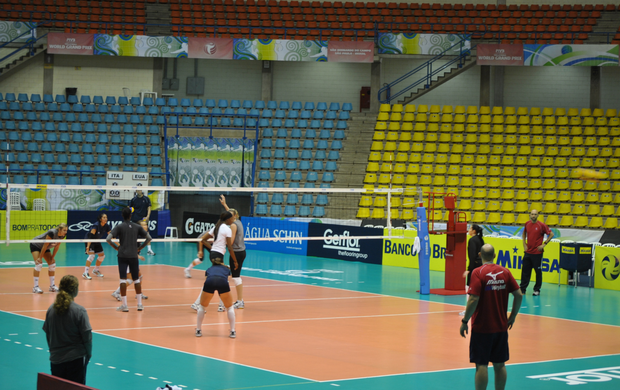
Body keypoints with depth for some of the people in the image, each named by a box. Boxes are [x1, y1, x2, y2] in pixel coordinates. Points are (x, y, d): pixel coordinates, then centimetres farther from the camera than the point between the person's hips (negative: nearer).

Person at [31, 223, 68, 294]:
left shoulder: (62, 235, -15)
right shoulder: (52, 233, -36)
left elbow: (57, 246, -3)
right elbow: (45, 245, -31)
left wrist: (52, 257, -2)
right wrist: (40, 257, -25)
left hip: (45, 248, 8)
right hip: (35, 245, -8)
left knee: (52, 264, 1)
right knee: (39, 264, -20)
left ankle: (52, 286, 10)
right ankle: (35, 287, -19)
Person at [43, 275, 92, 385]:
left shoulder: (51, 310, 0)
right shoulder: (79, 311, -14)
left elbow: (47, 334, 8)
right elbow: (87, 336, -12)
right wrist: (88, 354, 4)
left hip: (56, 359, 4)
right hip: (76, 359, -4)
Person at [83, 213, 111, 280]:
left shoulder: (106, 226, -9)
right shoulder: (96, 225, -29)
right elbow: (91, 236, -35)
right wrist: (88, 246, -42)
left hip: (96, 241, 8)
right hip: (89, 240, -8)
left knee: (102, 255, 10)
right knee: (91, 255, -23)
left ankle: (95, 270, 30)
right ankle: (85, 273, -25)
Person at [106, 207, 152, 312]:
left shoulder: (119, 227, -3)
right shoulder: (137, 227, 5)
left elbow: (108, 239, -13)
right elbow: (149, 238, 6)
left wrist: (116, 247, -1)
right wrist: (140, 248, 10)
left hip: (122, 256, -2)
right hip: (134, 255, 2)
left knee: (123, 279, -2)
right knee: (136, 280, 11)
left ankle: (124, 305, -4)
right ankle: (139, 304, 13)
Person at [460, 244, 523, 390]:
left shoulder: (478, 273, -12)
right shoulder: (504, 272, 2)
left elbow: (473, 300, -19)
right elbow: (519, 295, 1)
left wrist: (464, 321, -10)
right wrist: (513, 316, 14)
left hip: (481, 328, -5)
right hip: (501, 327, 5)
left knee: (481, 365, -2)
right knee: (500, 364, 12)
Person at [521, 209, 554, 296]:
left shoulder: (541, 225, -10)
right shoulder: (527, 224, 5)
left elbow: (551, 234, -4)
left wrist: (544, 244, -8)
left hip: (537, 252, -5)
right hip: (528, 252, 5)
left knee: (538, 271, 2)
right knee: (525, 270, 6)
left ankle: (537, 290, 11)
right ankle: (522, 289, 14)